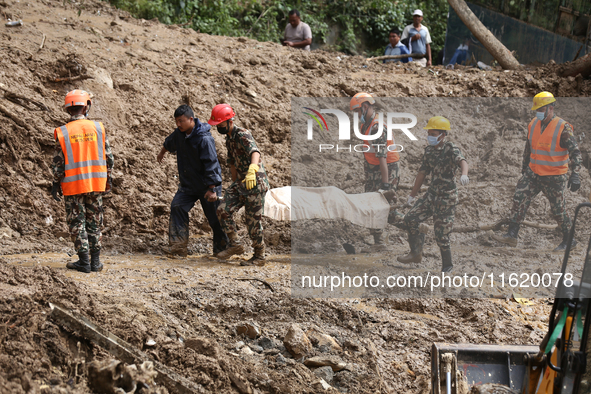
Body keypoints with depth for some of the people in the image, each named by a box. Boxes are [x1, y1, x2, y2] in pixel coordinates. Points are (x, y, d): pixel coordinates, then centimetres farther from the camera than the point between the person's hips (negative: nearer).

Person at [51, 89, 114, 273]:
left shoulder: (62, 132, -7)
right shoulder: (98, 128, -2)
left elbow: (59, 162, -6)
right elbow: (108, 157, 2)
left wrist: (56, 183, 5)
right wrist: (108, 178, 14)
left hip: (73, 184, -2)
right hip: (96, 182, 2)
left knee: (77, 223, 5)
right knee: (94, 222, 12)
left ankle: (84, 262, 4)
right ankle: (95, 261, 13)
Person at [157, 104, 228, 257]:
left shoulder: (204, 139, -24)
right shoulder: (179, 133, -1)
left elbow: (210, 164, -26)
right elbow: (169, 143, 26)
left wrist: (212, 189, -28)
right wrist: (162, 153, 46)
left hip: (207, 186, -6)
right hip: (187, 184, 6)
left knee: (214, 218, 1)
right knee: (177, 207, -11)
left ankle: (221, 249, 19)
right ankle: (178, 247, -9)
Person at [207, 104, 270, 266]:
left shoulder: (243, 135, -17)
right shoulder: (229, 139, 13)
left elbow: (255, 152, -37)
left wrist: (252, 170, -55)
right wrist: (235, 183, 27)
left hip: (256, 182, -8)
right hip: (241, 183, 8)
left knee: (253, 220, -3)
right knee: (223, 209, -5)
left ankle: (259, 257, 10)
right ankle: (235, 245, 7)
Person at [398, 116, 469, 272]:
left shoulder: (450, 149, -15)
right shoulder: (429, 150, 7)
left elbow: (462, 161, -35)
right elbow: (422, 172, 17)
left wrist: (464, 174, -58)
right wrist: (413, 195, 22)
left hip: (447, 196, -7)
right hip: (432, 194, 7)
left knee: (441, 233, -5)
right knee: (410, 219, 6)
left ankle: (447, 265, 14)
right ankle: (416, 254, 22)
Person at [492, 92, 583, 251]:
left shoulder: (563, 128, -17)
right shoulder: (533, 124, 2)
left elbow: (575, 153, -20)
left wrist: (575, 174, -32)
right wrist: (524, 169, 23)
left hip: (554, 177, -5)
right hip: (534, 172, 5)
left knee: (558, 209, 5)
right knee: (519, 198, -7)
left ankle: (568, 240, 23)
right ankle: (511, 235, -6)